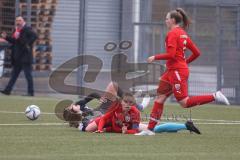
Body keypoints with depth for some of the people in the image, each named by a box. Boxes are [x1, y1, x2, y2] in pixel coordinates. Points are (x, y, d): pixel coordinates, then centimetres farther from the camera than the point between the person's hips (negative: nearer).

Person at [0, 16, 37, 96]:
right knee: (14, 74, 11)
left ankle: (31, 92, -1)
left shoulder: (27, 29, -10)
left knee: (28, 75, -4)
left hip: (25, 56, -8)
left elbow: (34, 36, -22)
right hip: (17, 58, 8)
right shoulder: (16, 30, 15)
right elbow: (13, 41, 20)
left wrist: (28, 44, -22)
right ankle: (8, 90, 13)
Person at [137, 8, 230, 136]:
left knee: (184, 102, -9)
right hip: (172, 71, 10)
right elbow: (196, 52, 15)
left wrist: (155, 57, -10)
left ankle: (214, 96, -11)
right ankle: (150, 129, 7)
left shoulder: (172, 33, -12)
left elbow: (171, 54, -21)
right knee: (159, 98, 7)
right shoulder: (183, 34, 14)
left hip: (177, 71, -10)